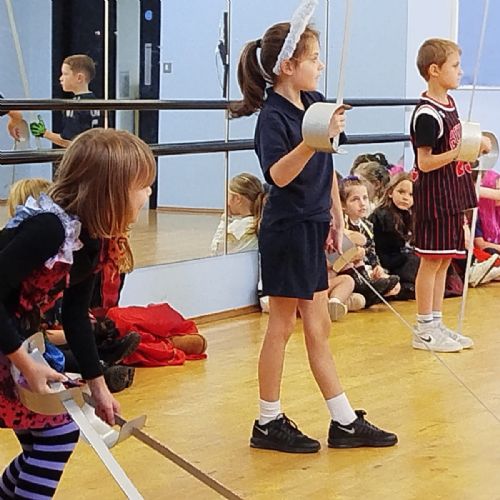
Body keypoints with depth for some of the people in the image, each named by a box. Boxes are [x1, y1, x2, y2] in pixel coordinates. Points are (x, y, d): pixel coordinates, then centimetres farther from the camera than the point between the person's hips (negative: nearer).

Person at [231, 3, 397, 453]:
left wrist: (336, 218, 16)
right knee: (282, 325, 2)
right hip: (286, 230, -8)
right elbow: (278, 175, -31)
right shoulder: (273, 116, -17)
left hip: (313, 228, 8)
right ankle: (269, 423, 15)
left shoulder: (316, 103, 6)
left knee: (318, 329, 13)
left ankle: (345, 422, 19)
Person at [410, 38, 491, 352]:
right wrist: (460, 152, -26)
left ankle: (437, 324, 20)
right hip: (434, 196, -9)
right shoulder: (427, 114, -17)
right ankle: (424, 330, 5)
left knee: (444, 261, 13)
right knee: (431, 261, -3)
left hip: (451, 196, 9)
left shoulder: (449, 103, 11)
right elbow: (425, 162, -19)